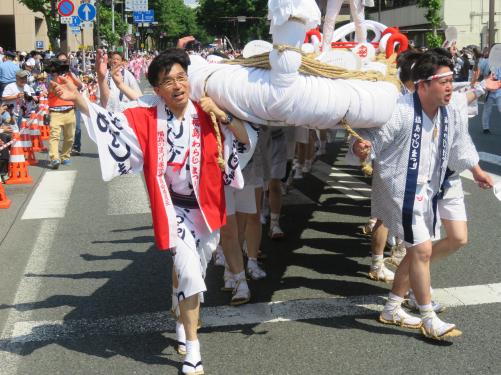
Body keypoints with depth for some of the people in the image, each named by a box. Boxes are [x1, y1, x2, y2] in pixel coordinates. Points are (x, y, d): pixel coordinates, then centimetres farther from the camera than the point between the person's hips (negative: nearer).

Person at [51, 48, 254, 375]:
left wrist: (221, 115, -20)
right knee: (189, 272, -13)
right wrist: (77, 98, -30)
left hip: (207, 207, 3)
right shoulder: (148, 119, -10)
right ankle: (192, 347, 1)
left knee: (194, 271, 19)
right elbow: (111, 122, -17)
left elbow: (248, 138, -6)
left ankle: (184, 323, 46)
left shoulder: (207, 114, -6)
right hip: (174, 209, -3)